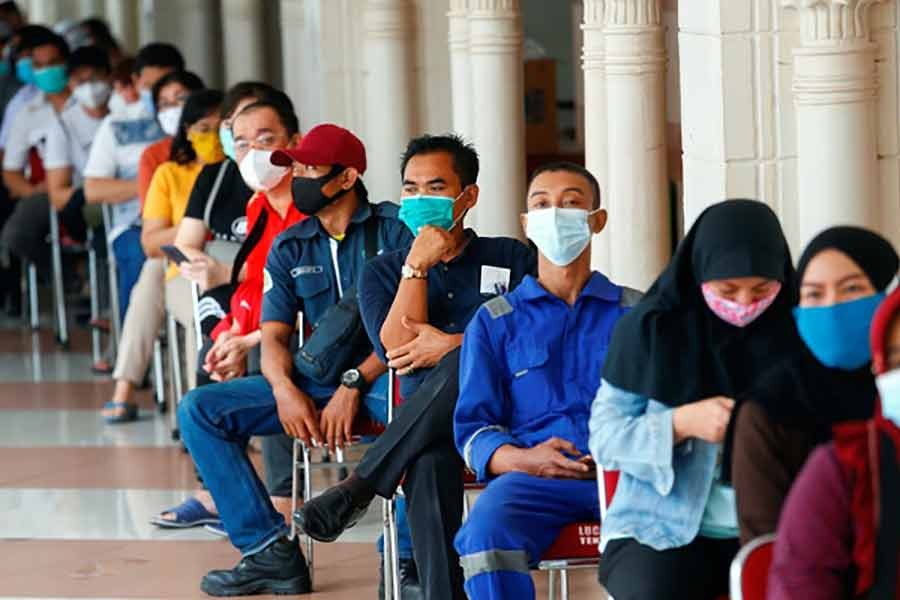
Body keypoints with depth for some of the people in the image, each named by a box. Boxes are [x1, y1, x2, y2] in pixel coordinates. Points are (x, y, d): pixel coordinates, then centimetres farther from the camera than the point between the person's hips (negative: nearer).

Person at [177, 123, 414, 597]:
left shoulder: (394, 228, -3)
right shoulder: (288, 248, 13)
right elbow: (274, 336, 7)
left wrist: (354, 384, -21)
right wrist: (285, 389, -15)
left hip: (382, 376, -5)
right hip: (315, 377, 6)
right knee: (198, 410, -10)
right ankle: (270, 552, -13)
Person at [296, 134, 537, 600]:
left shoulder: (512, 259, 15)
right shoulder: (383, 272, 19)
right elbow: (398, 349, 2)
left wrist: (453, 346, -9)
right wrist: (417, 265, -5)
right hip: (423, 426, 0)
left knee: (464, 369, -38)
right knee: (428, 463, -40)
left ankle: (357, 490, -31)